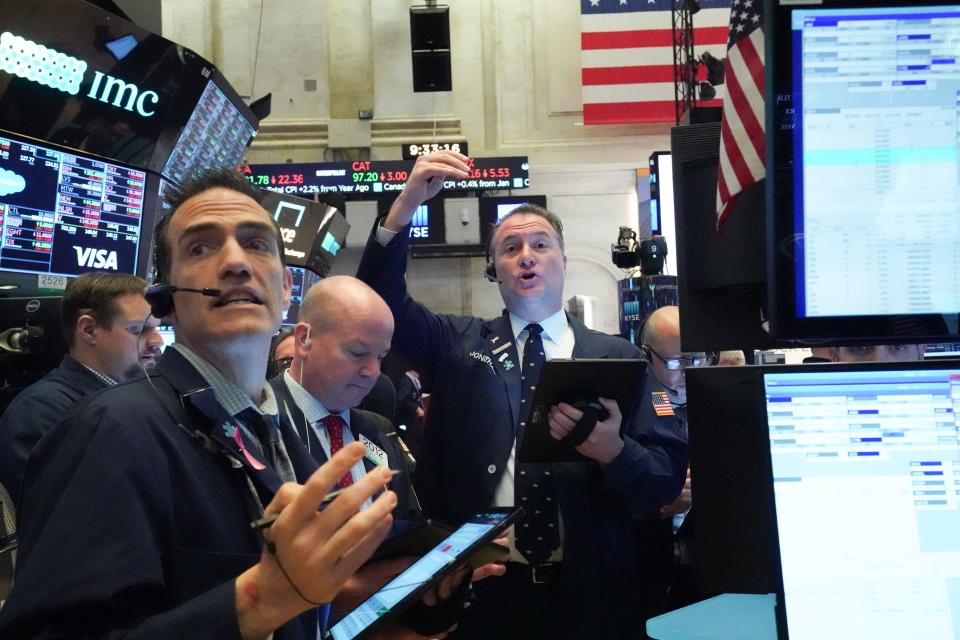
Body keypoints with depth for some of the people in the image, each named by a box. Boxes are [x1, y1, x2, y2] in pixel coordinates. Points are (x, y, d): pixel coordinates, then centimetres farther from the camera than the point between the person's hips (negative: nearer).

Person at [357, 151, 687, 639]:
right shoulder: (459, 343, 7)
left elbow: (668, 476, -3)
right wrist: (406, 204, -20)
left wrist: (612, 451, -24)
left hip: (586, 593, 0)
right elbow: (381, 301, -7)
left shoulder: (617, 358, 3)